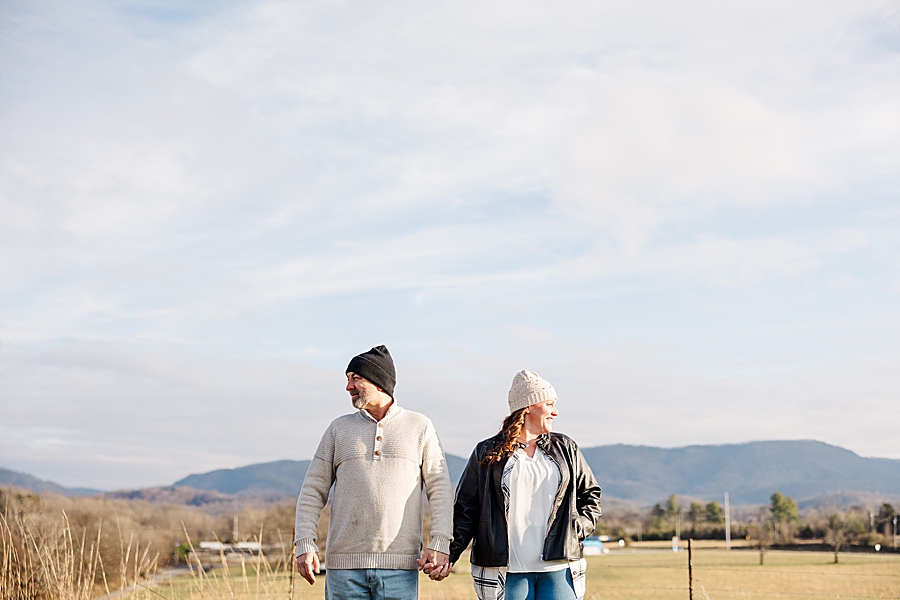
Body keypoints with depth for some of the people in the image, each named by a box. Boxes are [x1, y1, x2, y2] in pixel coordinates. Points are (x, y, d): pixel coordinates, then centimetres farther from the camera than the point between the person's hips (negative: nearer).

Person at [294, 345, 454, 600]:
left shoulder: (419, 427, 8)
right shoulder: (339, 428, 11)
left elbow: (440, 488, 6)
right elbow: (313, 490, 10)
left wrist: (440, 543, -5)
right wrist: (305, 543, -2)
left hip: (399, 567, -1)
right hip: (344, 563, 1)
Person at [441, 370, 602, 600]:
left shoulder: (565, 449, 13)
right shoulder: (487, 453, 5)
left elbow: (590, 494, 20)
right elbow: (465, 509, 5)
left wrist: (578, 527, 1)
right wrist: (449, 553, -7)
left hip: (557, 570, 2)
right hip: (508, 572, -2)